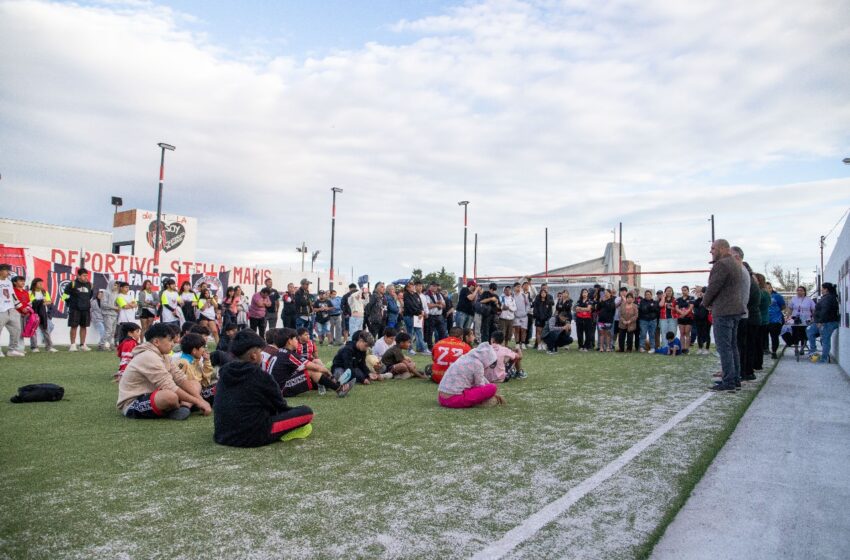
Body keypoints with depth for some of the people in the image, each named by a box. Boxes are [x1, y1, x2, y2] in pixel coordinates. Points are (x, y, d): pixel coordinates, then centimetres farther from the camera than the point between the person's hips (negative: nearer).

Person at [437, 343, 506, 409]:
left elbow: (482, 379, 25)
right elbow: (481, 386, -1)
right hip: (455, 400, -9)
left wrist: (494, 394, 28)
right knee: (493, 387, -7)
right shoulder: (477, 364, -10)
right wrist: (493, 392, 19)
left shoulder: (466, 358, 15)